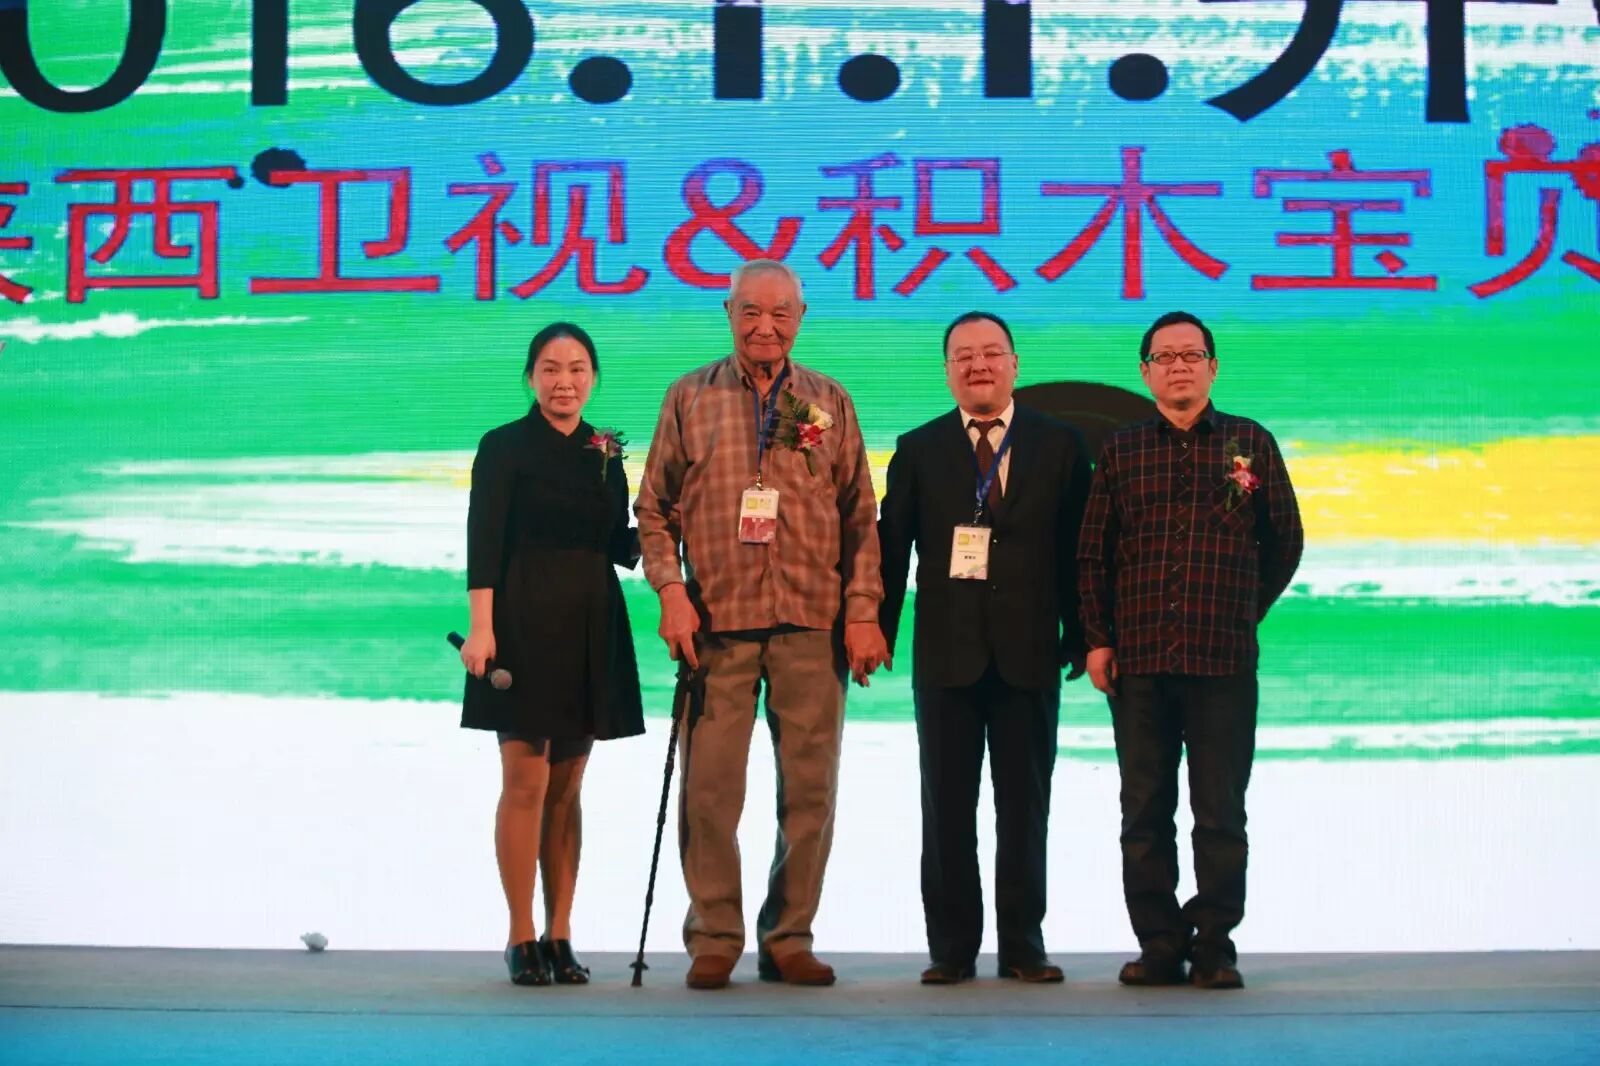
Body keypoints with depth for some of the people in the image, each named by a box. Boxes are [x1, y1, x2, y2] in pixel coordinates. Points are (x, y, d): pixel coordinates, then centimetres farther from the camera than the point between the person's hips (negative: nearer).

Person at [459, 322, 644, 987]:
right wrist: (481, 628, -17)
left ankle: (560, 937, 11)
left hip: (591, 632, 4)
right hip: (524, 624, -4)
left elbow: (619, 545, 14)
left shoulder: (606, 452, 13)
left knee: (566, 787, 7)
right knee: (526, 781, -6)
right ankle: (521, 939, 2)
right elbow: (483, 542, -8)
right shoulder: (504, 447, -1)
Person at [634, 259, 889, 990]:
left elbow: (860, 516, 11)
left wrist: (862, 608, 1)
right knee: (709, 788, -3)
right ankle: (713, 939, 8)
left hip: (812, 624, 1)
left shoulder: (831, 403, 11)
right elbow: (654, 506, 8)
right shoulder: (689, 397, 9)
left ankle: (789, 939, 12)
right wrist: (670, 589, -5)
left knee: (809, 787, 2)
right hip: (717, 623, -1)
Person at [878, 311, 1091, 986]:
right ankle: (952, 946, 11)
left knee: (1025, 803, 5)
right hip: (946, 652, 0)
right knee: (947, 806, 4)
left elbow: (1075, 549, 5)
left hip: (1028, 652, 0)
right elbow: (892, 548, 5)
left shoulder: (1058, 445, 6)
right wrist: (878, 634, -1)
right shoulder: (918, 449, 7)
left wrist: (1080, 637, 2)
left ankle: (1023, 943, 14)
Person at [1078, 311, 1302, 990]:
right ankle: (1159, 946, 11)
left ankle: (1215, 946, 8)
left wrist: (1242, 614, 12)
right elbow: (1092, 553, 11)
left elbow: (1284, 543, 13)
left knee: (1220, 813, 0)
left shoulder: (1250, 443, 7)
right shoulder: (1119, 452, 10)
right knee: (1144, 813, 4)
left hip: (1223, 660, -1)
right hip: (1138, 660, 2)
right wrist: (1098, 640, 3)